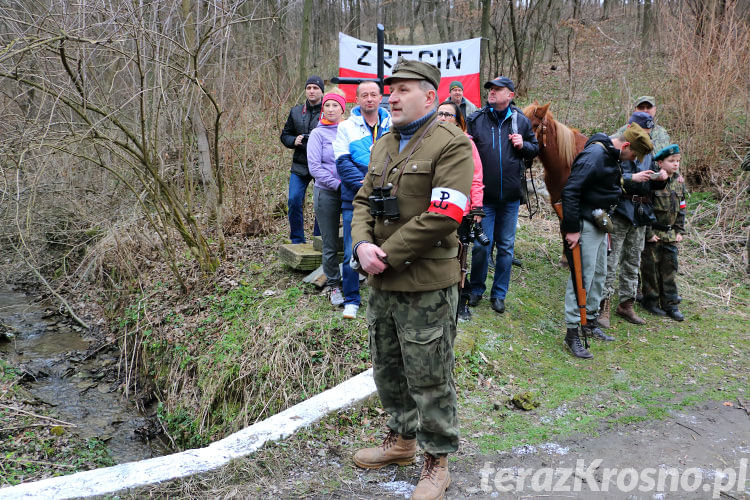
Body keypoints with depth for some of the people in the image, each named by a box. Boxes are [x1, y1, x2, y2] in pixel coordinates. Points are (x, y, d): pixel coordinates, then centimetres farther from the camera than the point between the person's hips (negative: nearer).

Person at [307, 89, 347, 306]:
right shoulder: (318, 133, 1)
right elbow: (314, 166, -6)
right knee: (330, 244, 2)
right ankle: (333, 285, 16)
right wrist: (337, 184, -13)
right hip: (327, 193, -2)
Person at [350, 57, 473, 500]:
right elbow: (364, 201, 12)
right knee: (388, 368, 20)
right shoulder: (384, 144, 13)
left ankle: (437, 463, 23)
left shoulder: (452, 144, -12)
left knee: (429, 377, 4)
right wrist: (363, 245, -8)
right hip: (382, 282, 8)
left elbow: (443, 216, -21)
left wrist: (388, 256, -18)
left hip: (427, 285, -8)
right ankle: (402, 439, 42)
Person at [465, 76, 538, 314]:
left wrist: (523, 145, -7)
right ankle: (476, 289, 20)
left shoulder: (521, 121, 5)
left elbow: (535, 149, 15)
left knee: (506, 246, 9)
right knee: (482, 245, 0)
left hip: (510, 196, 2)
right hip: (484, 195, -2)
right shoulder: (475, 120, 1)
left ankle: (499, 294, 23)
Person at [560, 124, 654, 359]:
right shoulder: (594, 156, -21)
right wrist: (572, 229, -25)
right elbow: (570, 191, -26)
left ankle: (590, 321, 31)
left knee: (599, 274, 18)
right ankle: (572, 332, -2)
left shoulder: (612, 156, 10)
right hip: (586, 225, -10)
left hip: (600, 223, 10)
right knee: (582, 276, -8)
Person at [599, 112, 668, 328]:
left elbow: (651, 186, 21)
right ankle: (603, 306, -4)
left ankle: (626, 304, 24)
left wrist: (660, 179, 0)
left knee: (633, 261, 13)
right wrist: (632, 178, -24)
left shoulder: (647, 152, 17)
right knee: (611, 260, -9)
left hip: (641, 213, 8)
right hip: (619, 211, -8)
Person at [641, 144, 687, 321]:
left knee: (670, 268, 9)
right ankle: (650, 301, 18)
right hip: (653, 234, -6)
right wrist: (649, 233, -14)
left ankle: (670, 304, 17)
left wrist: (680, 231, 10)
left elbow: (681, 208, 16)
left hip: (670, 234, 6)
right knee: (651, 268, 3)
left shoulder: (678, 182, 7)